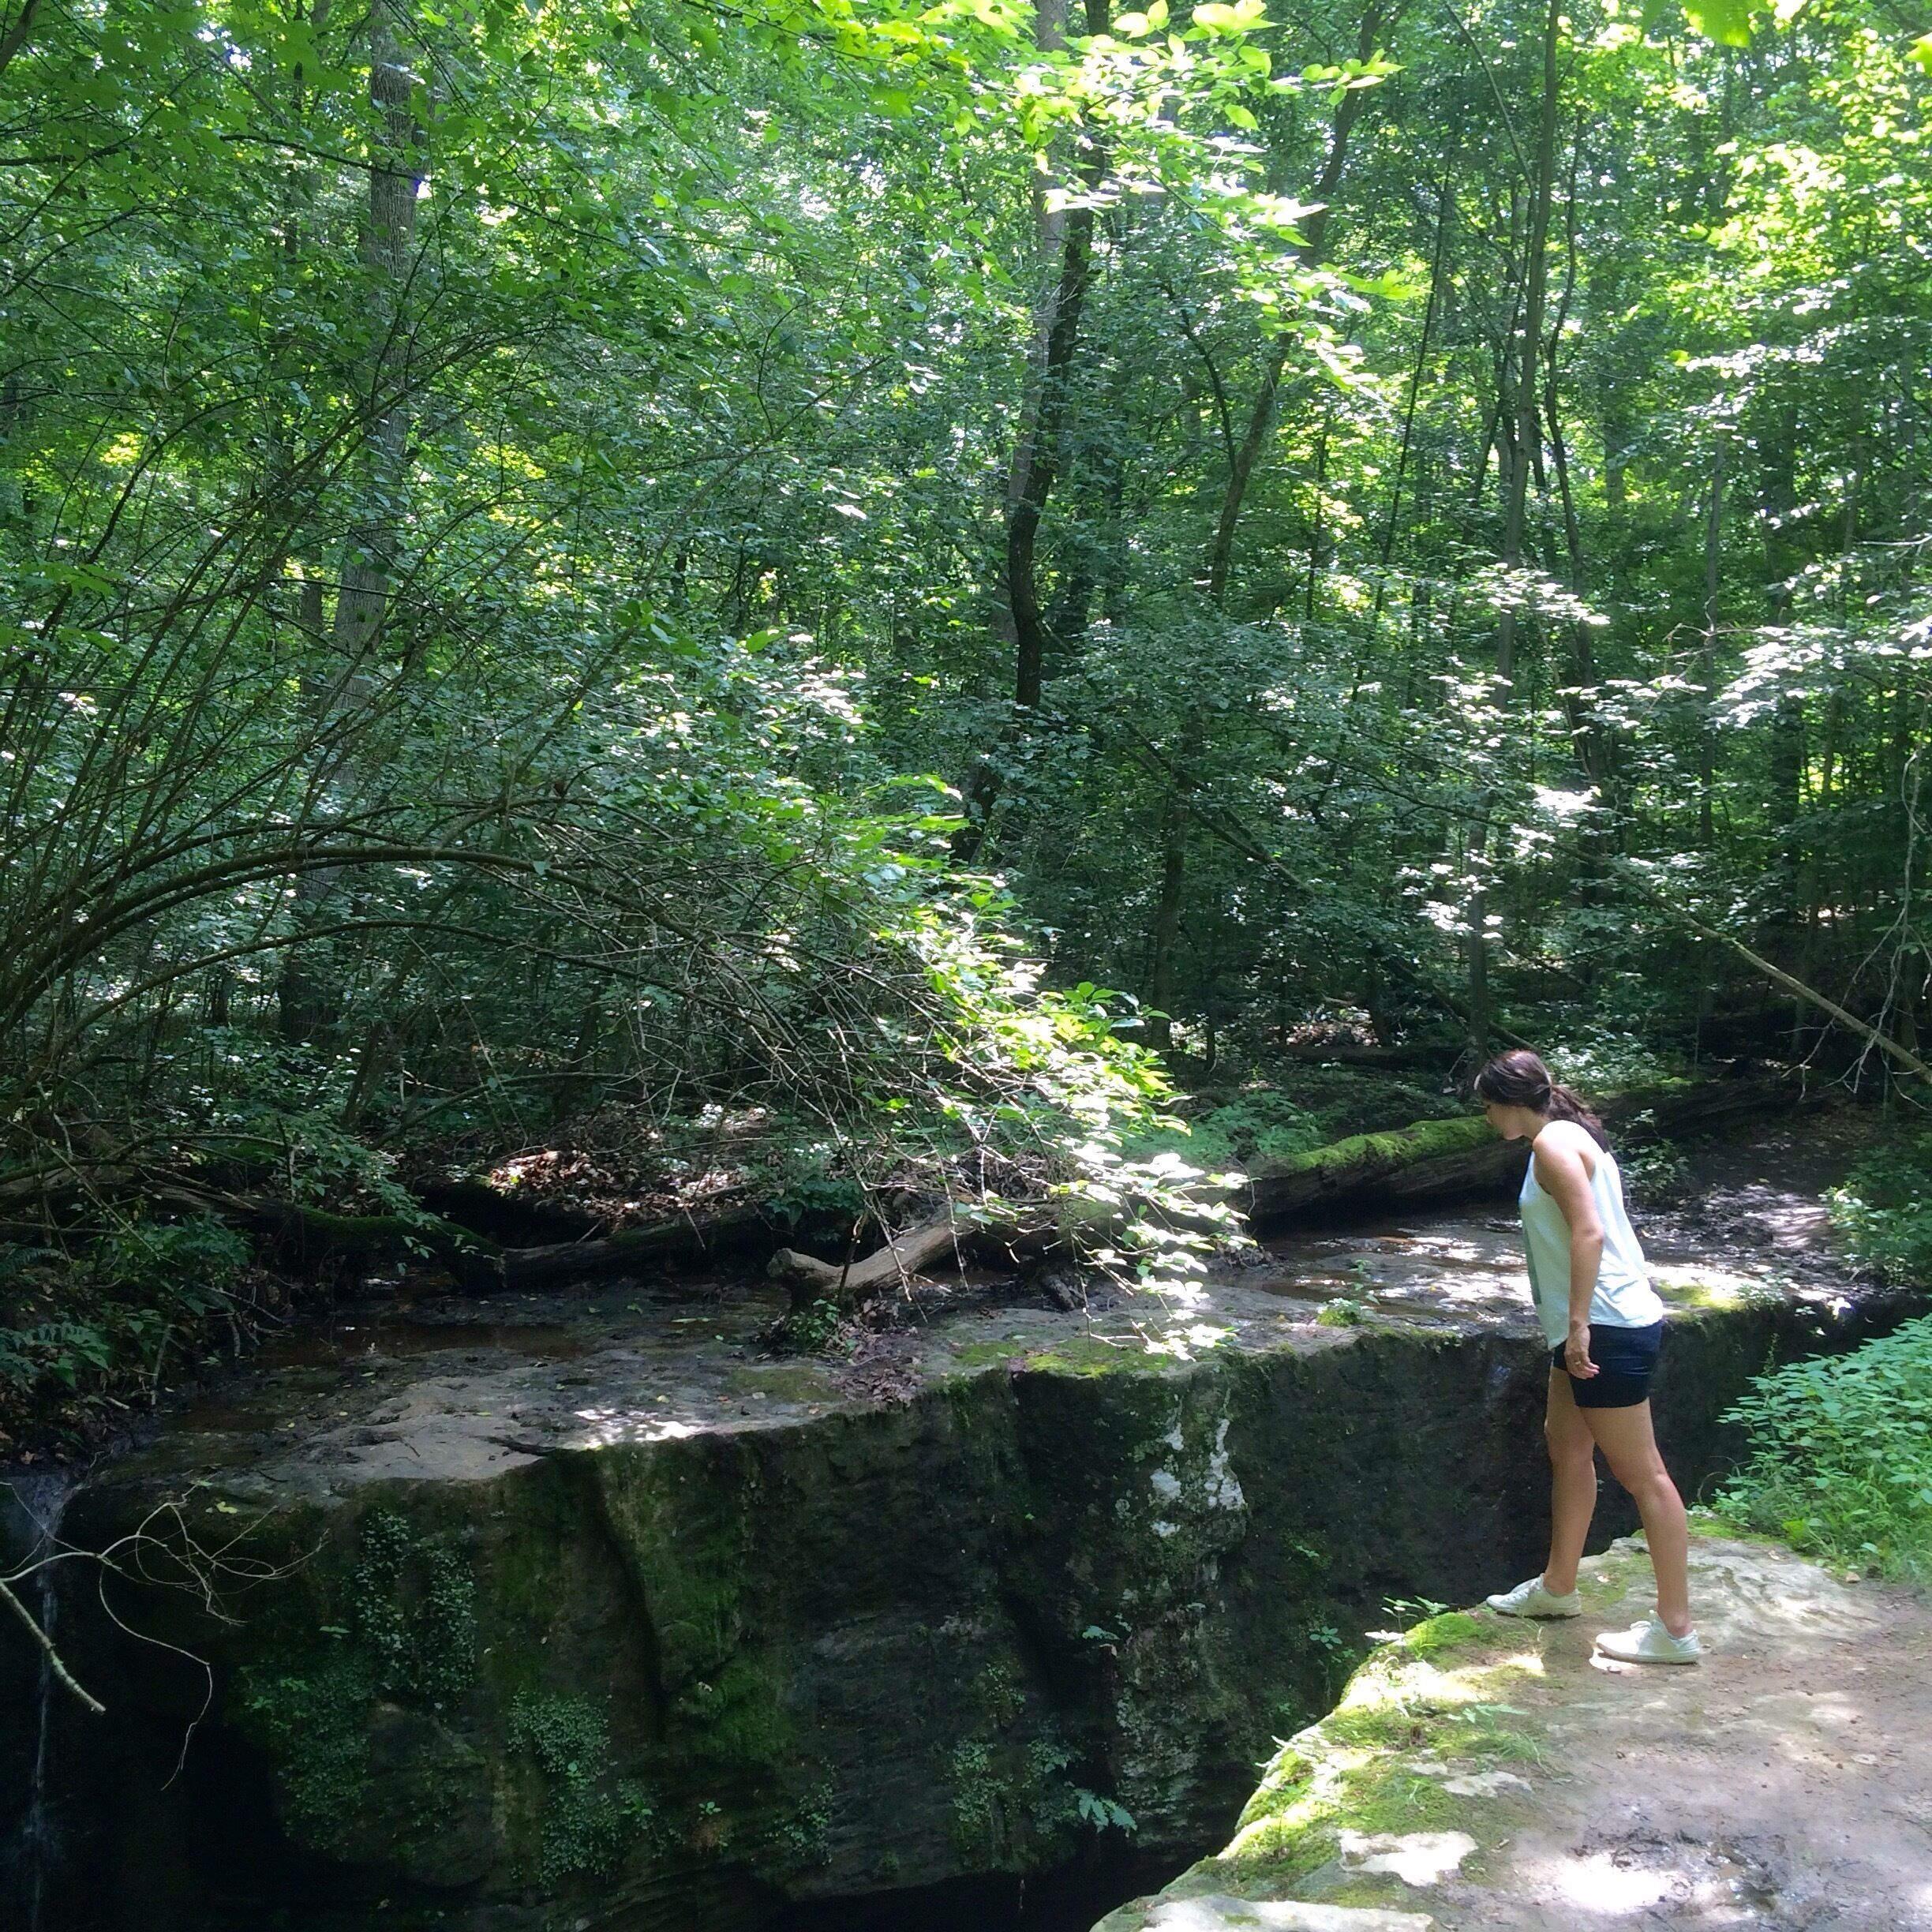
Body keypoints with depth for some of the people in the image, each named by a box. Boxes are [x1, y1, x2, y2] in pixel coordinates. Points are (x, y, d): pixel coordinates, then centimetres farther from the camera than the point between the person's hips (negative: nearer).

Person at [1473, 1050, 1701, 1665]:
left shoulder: (1552, 1141, -13)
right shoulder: (1572, 1137, 15)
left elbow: (1588, 1232, -22)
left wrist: (1578, 1325, -24)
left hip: (1606, 1327, -11)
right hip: (1595, 1323, 11)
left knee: (1641, 1473, -5)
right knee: (1567, 1446, 20)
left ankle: (1675, 1630, 1)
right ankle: (1557, 1586, 34)